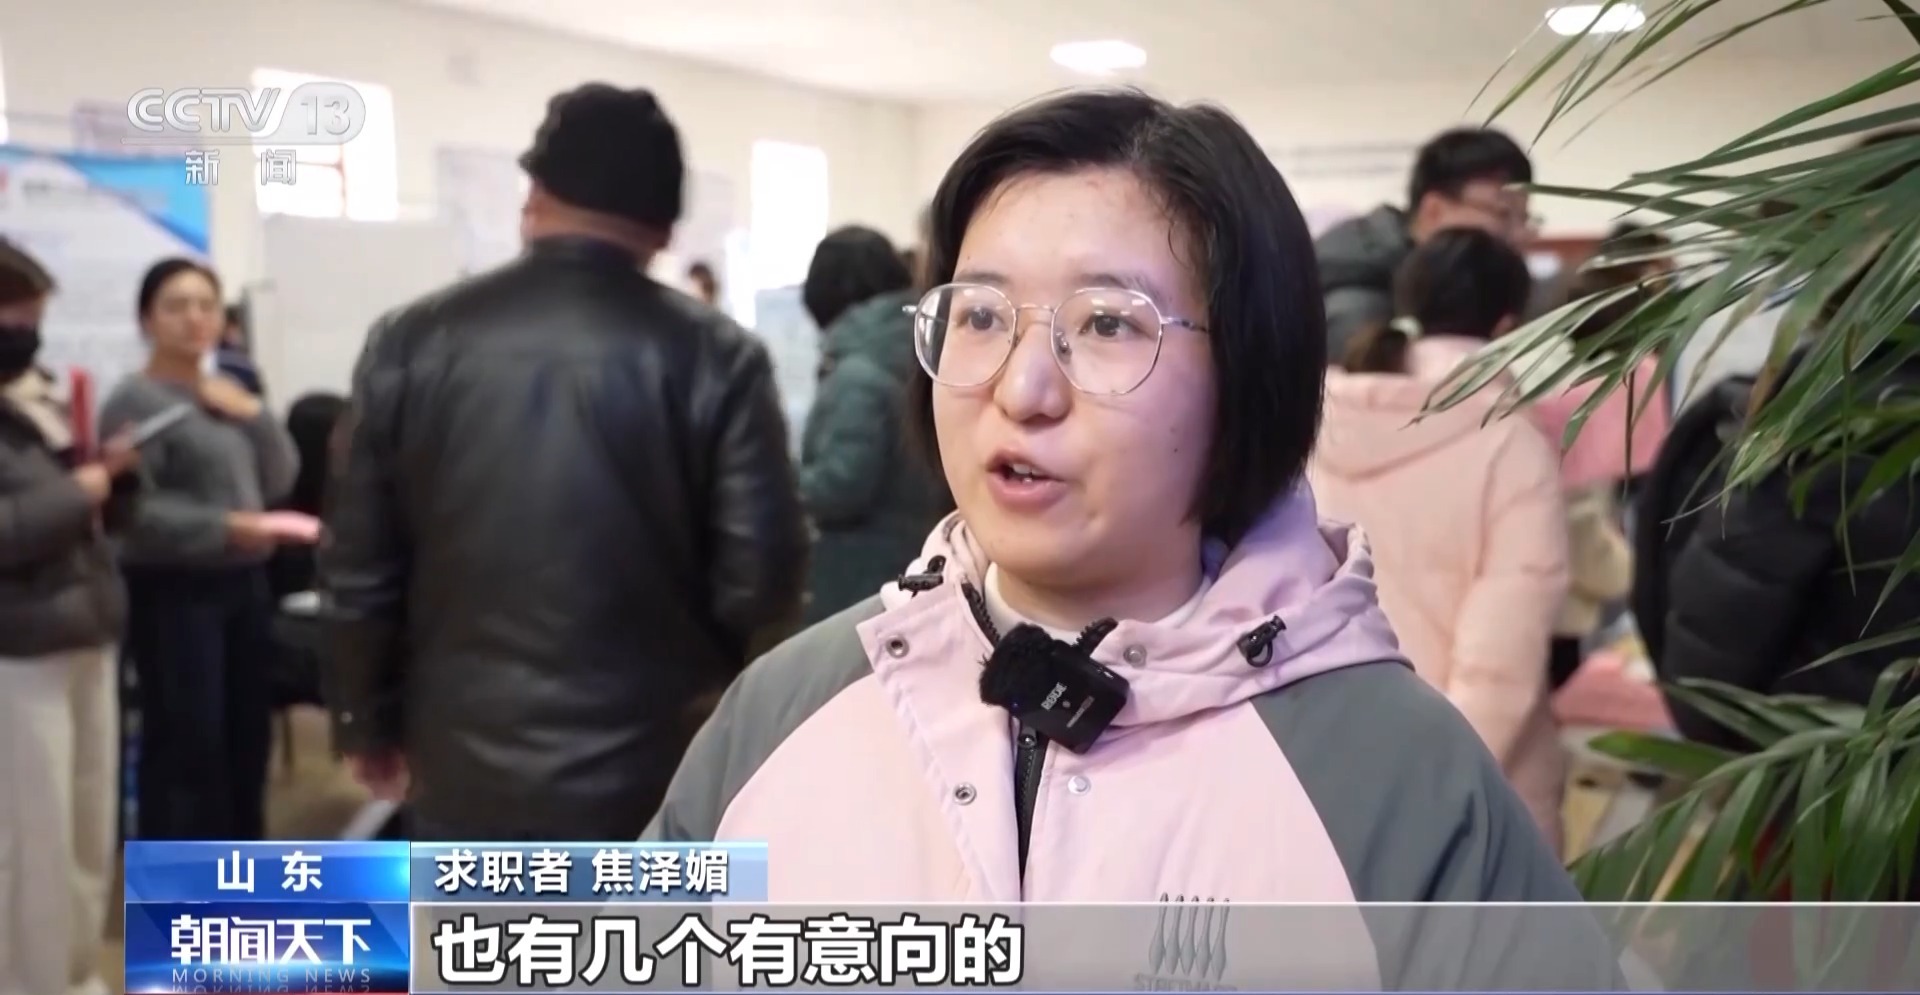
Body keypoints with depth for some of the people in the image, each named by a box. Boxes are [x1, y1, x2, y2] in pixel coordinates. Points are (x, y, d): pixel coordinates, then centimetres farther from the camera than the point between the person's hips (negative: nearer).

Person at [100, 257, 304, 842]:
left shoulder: (228, 397, 14)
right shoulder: (135, 401, -9)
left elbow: (280, 481, 11)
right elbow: (134, 510, -19)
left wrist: (254, 416, -3)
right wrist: (224, 527, -27)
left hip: (244, 582, 8)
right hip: (174, 592, -8)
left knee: (245, 737, 14)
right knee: (185, 744, -7)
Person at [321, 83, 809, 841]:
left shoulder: (413, 344, -2)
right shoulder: (715, 357, -9)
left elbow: (359, 571, 1)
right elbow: (761, 579, -10)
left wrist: (369, 725, 16)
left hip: (470, 771, 2)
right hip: (659, 778, -2)